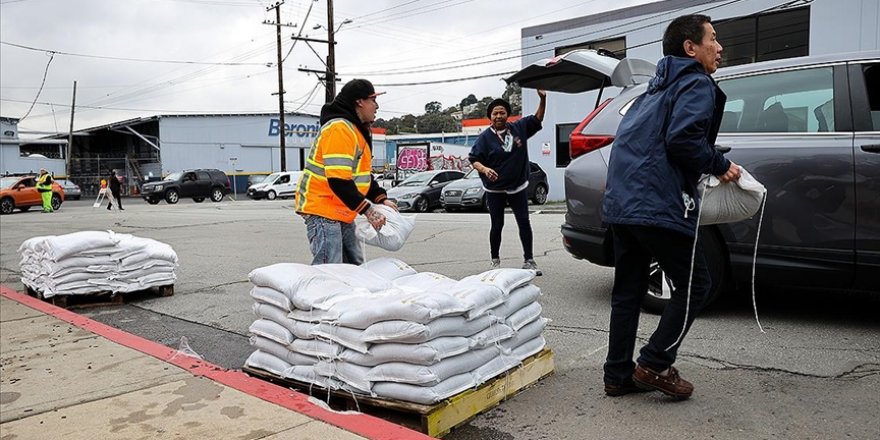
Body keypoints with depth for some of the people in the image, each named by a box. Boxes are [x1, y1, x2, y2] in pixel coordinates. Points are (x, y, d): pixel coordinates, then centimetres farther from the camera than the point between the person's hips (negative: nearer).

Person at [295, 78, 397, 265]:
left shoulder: (359, 130, 15)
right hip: (322, 209, -11)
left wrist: (382, 199, 7)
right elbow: (338, 180, -25)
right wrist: (367, 210, -20)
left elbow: (363, 174, 21)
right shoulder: (339, 128, -19)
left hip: (343, 213, 11)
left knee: (355, 267, 12)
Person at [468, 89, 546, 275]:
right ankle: (495, 260, 21)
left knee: (524, 223, 1)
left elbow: (537, 119, 12)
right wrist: (484, 169, -29)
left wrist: (542, 99, -3)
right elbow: (474, 159, -8)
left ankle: (529, 260, 9)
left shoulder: (519, 128, 2)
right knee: (497, 226, 5)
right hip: (495, 189, -2)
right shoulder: (485, 137, -7)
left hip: (518, 187, 2)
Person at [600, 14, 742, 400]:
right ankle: (654, 365, 5)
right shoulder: (698, 85, -1)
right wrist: (720, 166, -4)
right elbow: (682, 139, -18)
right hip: (657, 206, -9)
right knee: (694, 284, 5)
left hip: (621, 204, 9)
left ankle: (619, 376, 18)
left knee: (627, 292, 12)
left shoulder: (656, 89, 26)